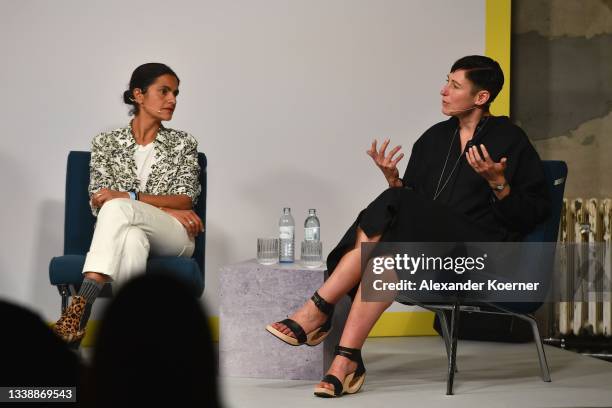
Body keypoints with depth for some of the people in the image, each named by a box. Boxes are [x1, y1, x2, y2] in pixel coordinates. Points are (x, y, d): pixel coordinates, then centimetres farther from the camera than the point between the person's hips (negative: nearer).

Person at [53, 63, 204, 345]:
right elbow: (98, 201, 1)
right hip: (123, 233, 1)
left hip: (173, 238, -1)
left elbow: (186, 200, -1)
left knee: (117, 208, -35)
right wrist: (165, 209, -11)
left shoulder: (183, 143, 12)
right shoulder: (106, 142, 13)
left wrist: (127, 197, -18)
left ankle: (81, 307, -50)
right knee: (132, 238, -41)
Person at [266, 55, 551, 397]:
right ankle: (347, 363, -33)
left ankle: (317, 312, -23)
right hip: (428, 243, 6)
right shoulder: (435, 138, 17)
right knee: (382, 247, -28)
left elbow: (534, 212, -3)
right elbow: (412, 199, 18)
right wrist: (394, 180, -1)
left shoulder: (510, 139, 0)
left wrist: (497, 183, -18)